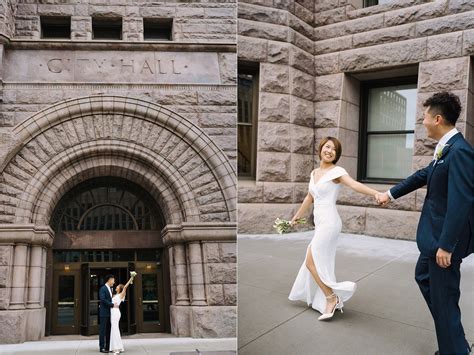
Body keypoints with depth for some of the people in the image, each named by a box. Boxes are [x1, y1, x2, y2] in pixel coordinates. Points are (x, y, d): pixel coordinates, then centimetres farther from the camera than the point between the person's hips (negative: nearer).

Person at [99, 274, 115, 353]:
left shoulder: (110, 289, 15)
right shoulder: (103, 289, -11)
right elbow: (103, 300, -21)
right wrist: (112, 305, -18)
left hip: (110, 312, 8)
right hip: (104, 313, -8)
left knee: (109, 330, 10)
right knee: (103, 330, -1)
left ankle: (107, 346, 16)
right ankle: (102, 347, 6)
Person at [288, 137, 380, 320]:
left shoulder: (337, 171, -8)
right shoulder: (314, 173, 14)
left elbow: (355, 185, -26)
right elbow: (309, 197, 25)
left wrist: (376, 193, -44)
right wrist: (296, 217, 33)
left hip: (329, 222, -8)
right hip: (319, 222, 8)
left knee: (311, 261, -7)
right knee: (320, 263, 13)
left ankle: (332, 298, 6)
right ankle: (331, 298, 27)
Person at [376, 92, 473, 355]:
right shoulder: (446, 149, 7)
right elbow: (423, 175, 20)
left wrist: (446, 246, -24)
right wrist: (391, 194, 31)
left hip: (445, 237, -10)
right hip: (435, 234, 11)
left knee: (444, 296, 3)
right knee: (423, 277, 24)